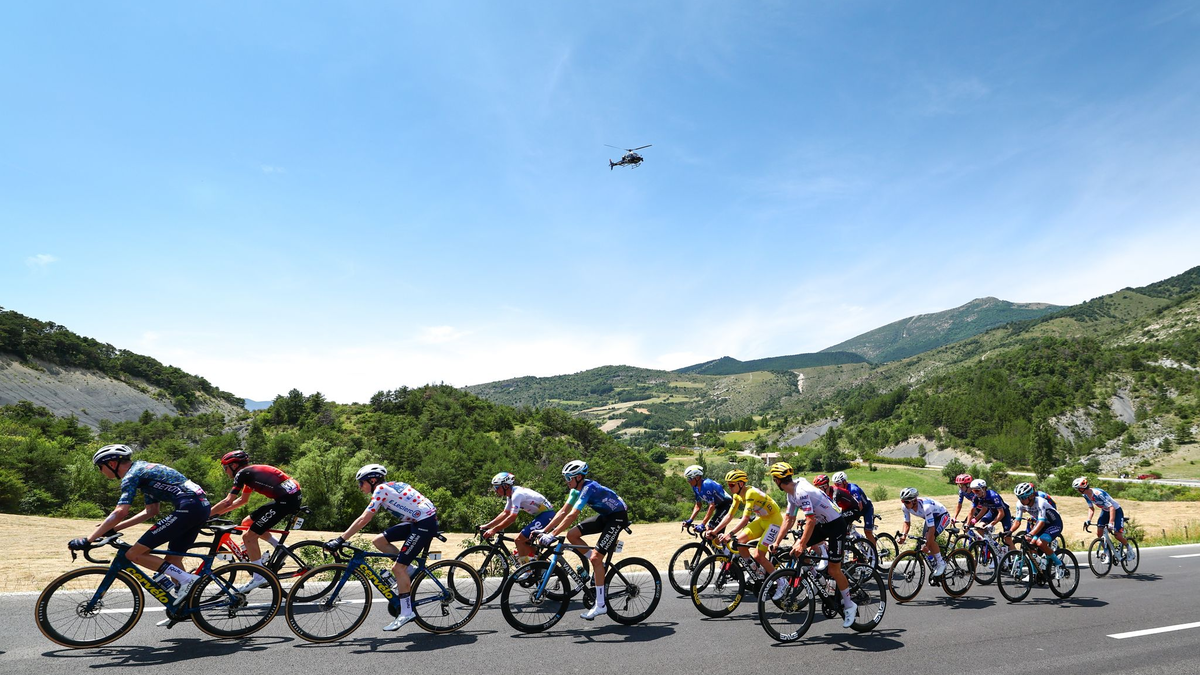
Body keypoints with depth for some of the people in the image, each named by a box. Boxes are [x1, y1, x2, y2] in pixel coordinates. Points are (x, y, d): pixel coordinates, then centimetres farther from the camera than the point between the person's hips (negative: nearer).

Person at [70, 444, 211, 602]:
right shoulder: (143, 468, 27)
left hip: (187, 507, -9)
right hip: (203, 506, 10)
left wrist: (87, 540, -8)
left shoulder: (131, 476, 0)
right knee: (172, 560, 19)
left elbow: (120, 512, -12)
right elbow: (151, 511, 27)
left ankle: (185, 579, -8)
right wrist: (114, 528, 26)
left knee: (134, 554, -4)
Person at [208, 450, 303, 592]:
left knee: (249, 537, -2)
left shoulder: (242, 474, -1)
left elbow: (228, 502, -6)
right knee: (249, 522, 20)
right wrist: (218, 512, 32)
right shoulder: (250, 472, 24)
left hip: (287, 499, -9)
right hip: (293, 496, 9)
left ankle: (259, 577, 3)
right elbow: (243, 499, 34)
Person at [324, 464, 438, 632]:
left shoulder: (381, 489, -9)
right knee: (378, 541, 7)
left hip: (425, 523, -9)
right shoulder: (390, 486, 17)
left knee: (397, 568, -8)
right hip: (417, 522, 9)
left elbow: (363, 520, -15)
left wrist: (340, 539, -14)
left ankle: (406, 612, -1)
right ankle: (408, 571, 14)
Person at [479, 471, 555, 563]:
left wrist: (494, 530, -24)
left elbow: (512, 518, -25)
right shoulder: (511, 495, 12)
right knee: (525, 542, 17)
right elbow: (505, 513, 15)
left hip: (546, 515, -10)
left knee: (519, 540, -11)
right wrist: (486, 526, 9)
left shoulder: (517, 494, -18)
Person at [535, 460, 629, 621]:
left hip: (618, 516, -9)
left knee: (595, 557, -17)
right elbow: (563, 512, 1)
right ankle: (600, 565, 12)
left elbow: (572, 515, -34)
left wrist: (552, 535, -35)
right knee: (571, 535, -2)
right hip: (605, 515, 9)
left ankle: (600, 605, -10)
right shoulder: (576, 489, 0)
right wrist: (544, 531, -5)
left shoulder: (588, 488, -27)